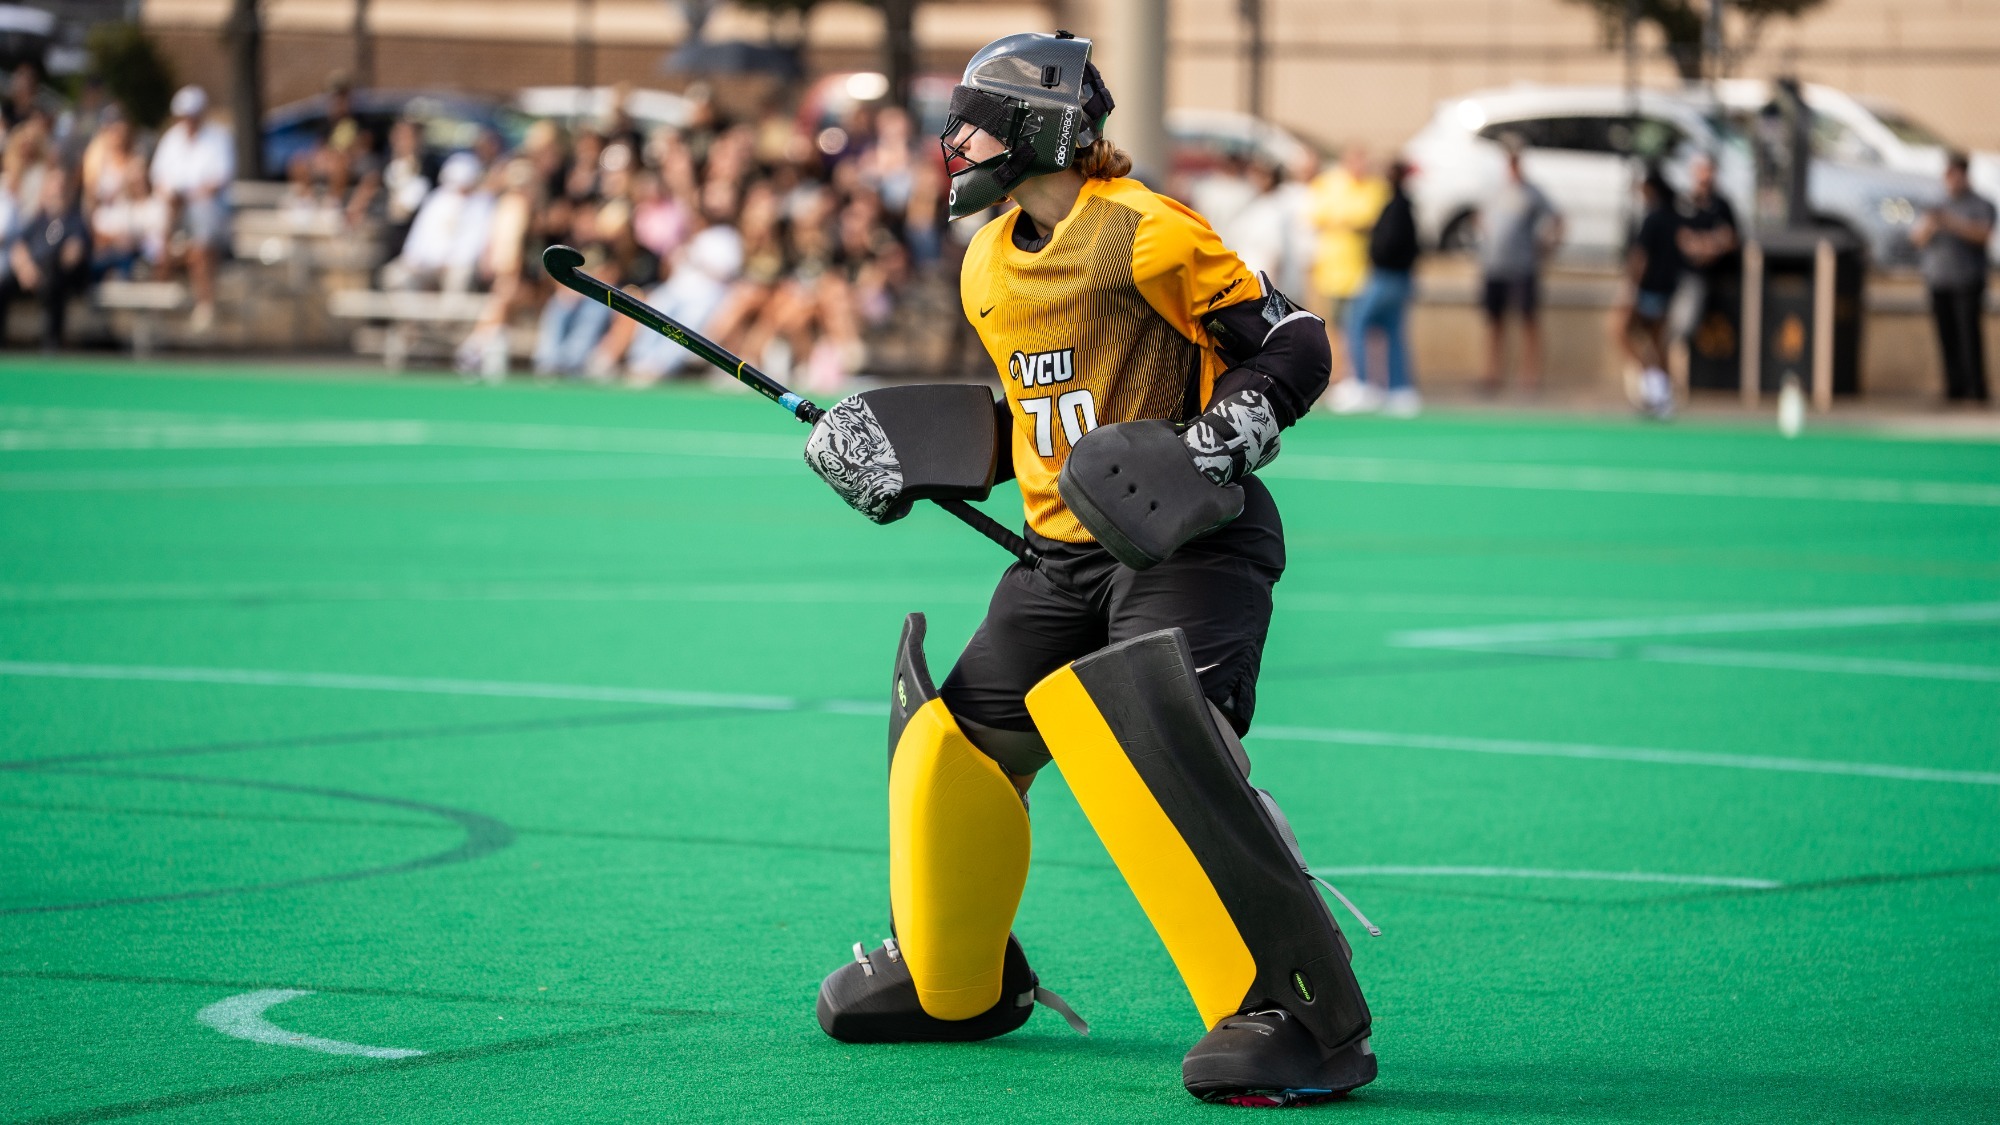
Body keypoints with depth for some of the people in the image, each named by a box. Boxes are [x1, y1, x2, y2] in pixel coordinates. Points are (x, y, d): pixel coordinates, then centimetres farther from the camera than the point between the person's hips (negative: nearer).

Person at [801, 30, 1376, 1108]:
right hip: (1064, 553, 9)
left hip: (1187, 542, -9)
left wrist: (1227, 436, -25)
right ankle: (952, 978, 35)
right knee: (962, 731, 11)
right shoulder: (988, 267, 14)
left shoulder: (1144, 231, -12)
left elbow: (1291, 344, -11)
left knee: (1152, 745, -28)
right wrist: (908, 463, 13)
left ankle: (1304, 1014, -27)